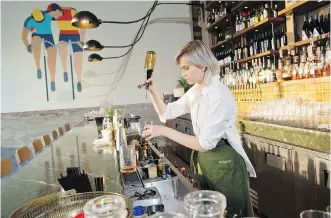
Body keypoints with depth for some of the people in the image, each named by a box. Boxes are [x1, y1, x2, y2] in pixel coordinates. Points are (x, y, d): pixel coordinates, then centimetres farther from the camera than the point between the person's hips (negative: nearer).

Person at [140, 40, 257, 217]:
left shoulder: (220, 95, -24)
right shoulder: (194, 91, 2)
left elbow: (205, 143, -27)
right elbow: (167, 113, 11)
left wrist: (164, 131, -27)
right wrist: (152, 91, -4)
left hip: (224, 163, -8)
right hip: (203, 159, 8)